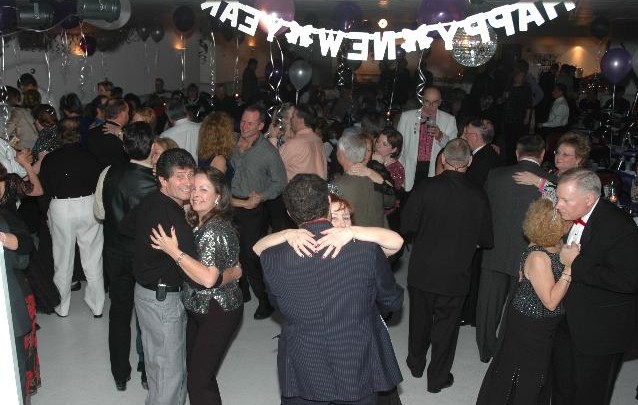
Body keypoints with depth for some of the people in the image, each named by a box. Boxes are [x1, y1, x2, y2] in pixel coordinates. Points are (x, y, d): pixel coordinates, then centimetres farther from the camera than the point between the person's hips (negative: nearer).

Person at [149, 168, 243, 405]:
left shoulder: (215, 229, -22)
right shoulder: (197, 223, 7)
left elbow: (208, 278, -28)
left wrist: (174, 252, -25)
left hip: (218, 312, -9)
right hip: (199, 308, 9)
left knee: (198, 380, -1)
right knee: (194, 369, 19)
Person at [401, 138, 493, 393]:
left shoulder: (425, 188, -17)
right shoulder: (478, 196, -13)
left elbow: (407, 226, -12)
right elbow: (486, 241, -4)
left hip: (421, 271, 1)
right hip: (455, 276, 0)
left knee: (419, 319, 22)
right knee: (446, 325, 16)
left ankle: (416, 364, 43)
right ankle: (438, 378, 30)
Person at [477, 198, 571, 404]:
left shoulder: (557, 245, -5)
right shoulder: (538, 257, -29)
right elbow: (551, 301, -27)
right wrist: (569, 267, -31)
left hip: (544, 325, 8)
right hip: (529, 326, -8)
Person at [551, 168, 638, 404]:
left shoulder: (618, 227, -27)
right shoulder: (570, 216, -3)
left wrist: (576, 263, -29)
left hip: (600, 331, -7)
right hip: (569, 321, 7)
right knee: (562, 386, 23)